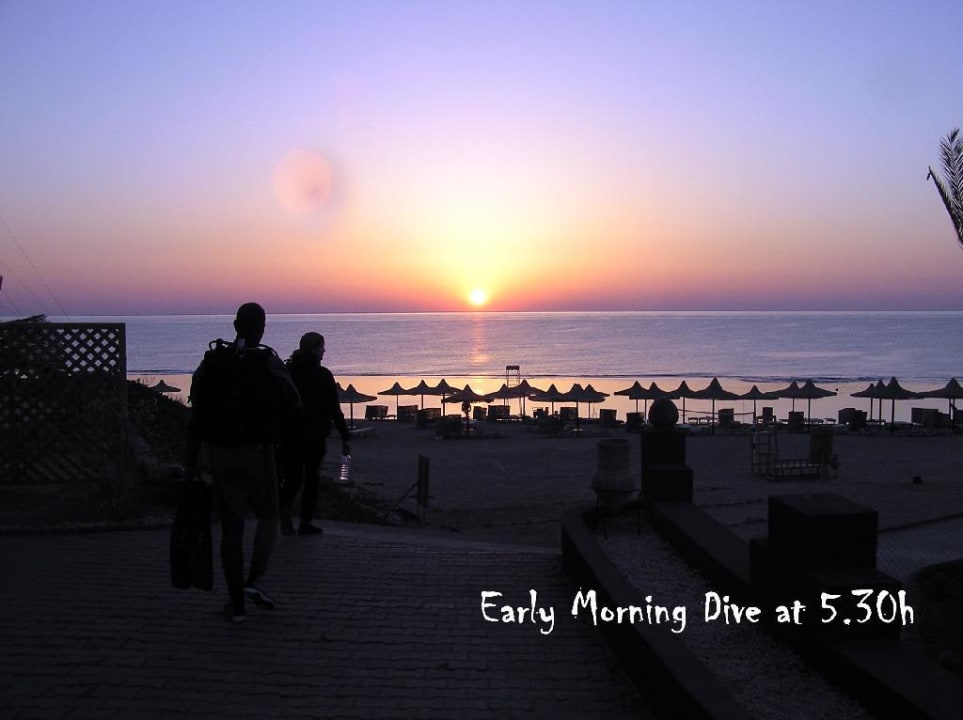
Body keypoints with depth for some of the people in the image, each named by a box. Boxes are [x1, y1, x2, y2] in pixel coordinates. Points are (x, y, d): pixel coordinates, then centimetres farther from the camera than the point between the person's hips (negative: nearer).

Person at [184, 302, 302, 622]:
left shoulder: (211, 361, 2)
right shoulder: (269, 362, -8)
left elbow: (196, 415, 1)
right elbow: (293, 408, -8)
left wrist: (191, 462, 6)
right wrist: (275, 434, 11)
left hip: (219, 453, 3)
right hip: (257, 452, -3)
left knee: (231, 526, 9)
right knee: (267, 516, 17)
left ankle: (237, 603, 12)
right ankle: (254, 580, 3)